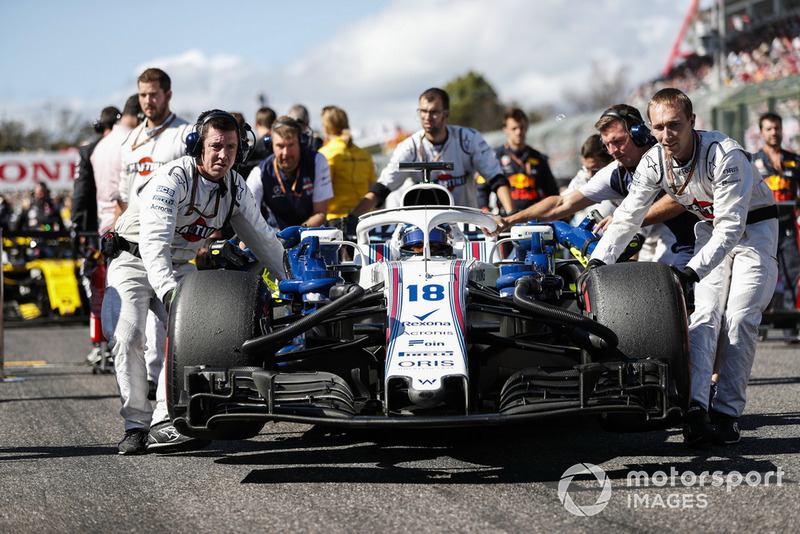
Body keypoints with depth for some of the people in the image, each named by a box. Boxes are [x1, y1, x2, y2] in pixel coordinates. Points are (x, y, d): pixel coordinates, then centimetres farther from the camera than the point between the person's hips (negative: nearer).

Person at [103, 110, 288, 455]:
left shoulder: (235, 187, -4)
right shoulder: (172, 179, -25)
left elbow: (262, 239, 11)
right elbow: (153, 242, -35)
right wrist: (169, 293, -48)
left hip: (178, 267, 5)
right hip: (135, 261, -5)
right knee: (127, 336, -23)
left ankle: (163, 424, -17)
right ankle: (136, 425, -11)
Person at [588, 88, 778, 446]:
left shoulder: (725, 155, -32)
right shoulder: (654, 162, -14)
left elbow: (731, 227, -34)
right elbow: (628, 217, -9)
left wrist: (692, 271, -43)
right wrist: (598, 261, -23)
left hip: (753, 226, -5)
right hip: (711, 228, 5)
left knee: (739, 319, -14)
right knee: (705, 314, -11)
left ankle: (727, 413, -10)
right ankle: (695, 408, -24)